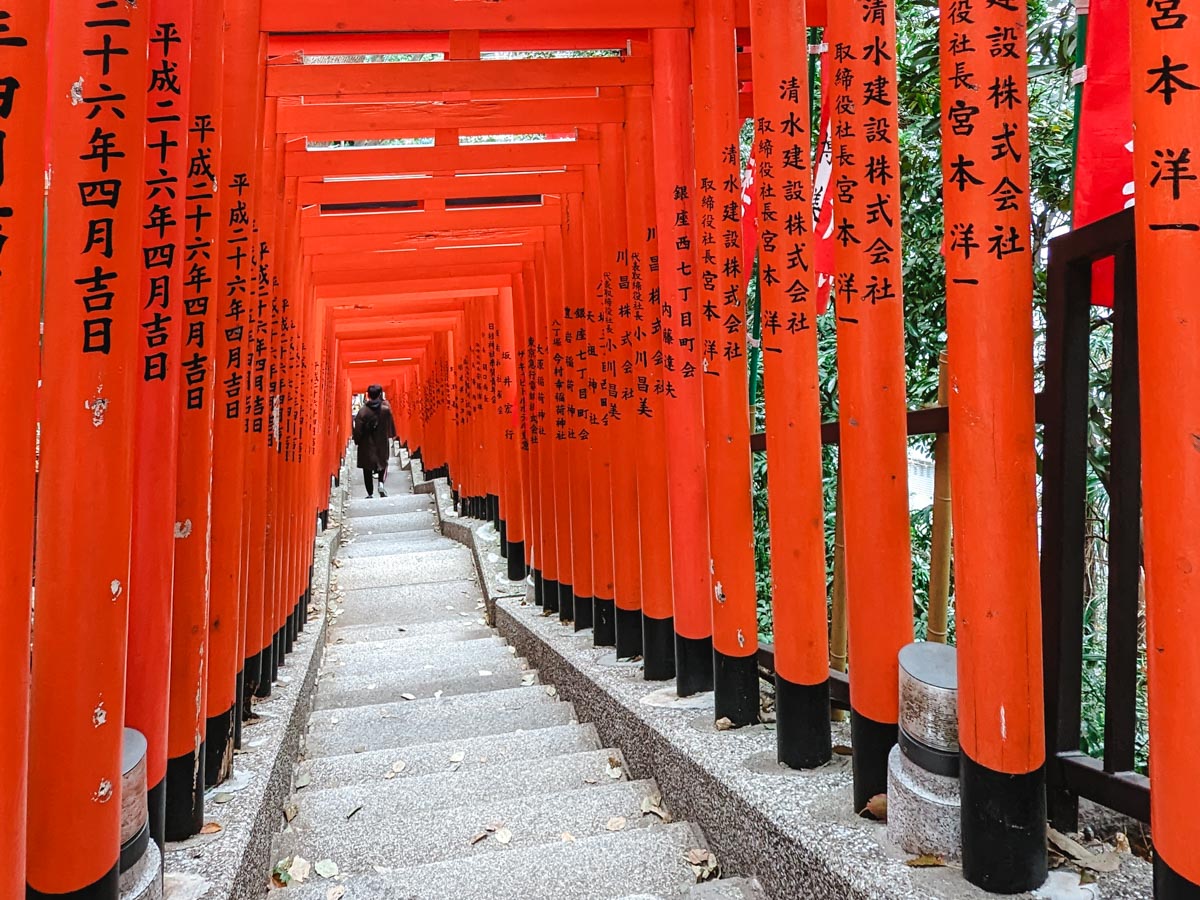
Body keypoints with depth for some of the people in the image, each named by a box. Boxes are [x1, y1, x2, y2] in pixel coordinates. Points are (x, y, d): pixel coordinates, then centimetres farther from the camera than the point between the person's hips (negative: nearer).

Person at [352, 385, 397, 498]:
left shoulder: (362, 411, -13)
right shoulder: (386, 409, -9)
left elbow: (358, 429, -9)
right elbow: (391, 425, 2)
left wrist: (356, 441, 6)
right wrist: (390, 436, 19)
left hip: (367, 444, -1)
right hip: (382, 443, 2)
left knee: (367, 469, 9)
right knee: (383, 463, 22)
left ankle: (370, 493, 9)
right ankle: (381, 483, -2)